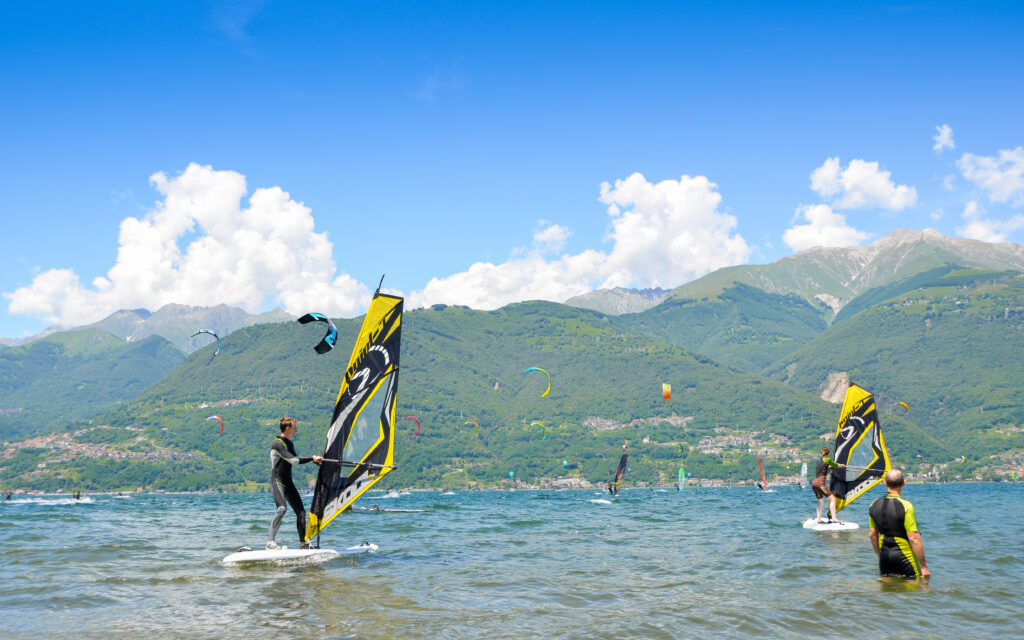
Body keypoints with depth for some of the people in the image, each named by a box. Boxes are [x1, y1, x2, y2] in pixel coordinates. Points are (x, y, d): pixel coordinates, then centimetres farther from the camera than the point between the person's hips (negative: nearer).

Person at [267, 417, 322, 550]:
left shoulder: (289, 443, 16)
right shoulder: (278, 444, -14)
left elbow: (294, 461, 29)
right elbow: (293, 460, -23)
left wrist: (314, 460, 22)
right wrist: (312, 458, -19)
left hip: (288, 482, 9)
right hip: (277, 481, -9)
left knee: (301, 511, 6)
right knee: (282, 508, -28)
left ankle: (303, 542, 15)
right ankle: (270, 542, -26)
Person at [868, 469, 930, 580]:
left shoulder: (874, 505, 2)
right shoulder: (905, 506, -17)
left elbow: (872, 534, 10)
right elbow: (913, 538, -18)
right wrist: (924, 566, -13)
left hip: (885, 555, 6)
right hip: (904, 555, -5)